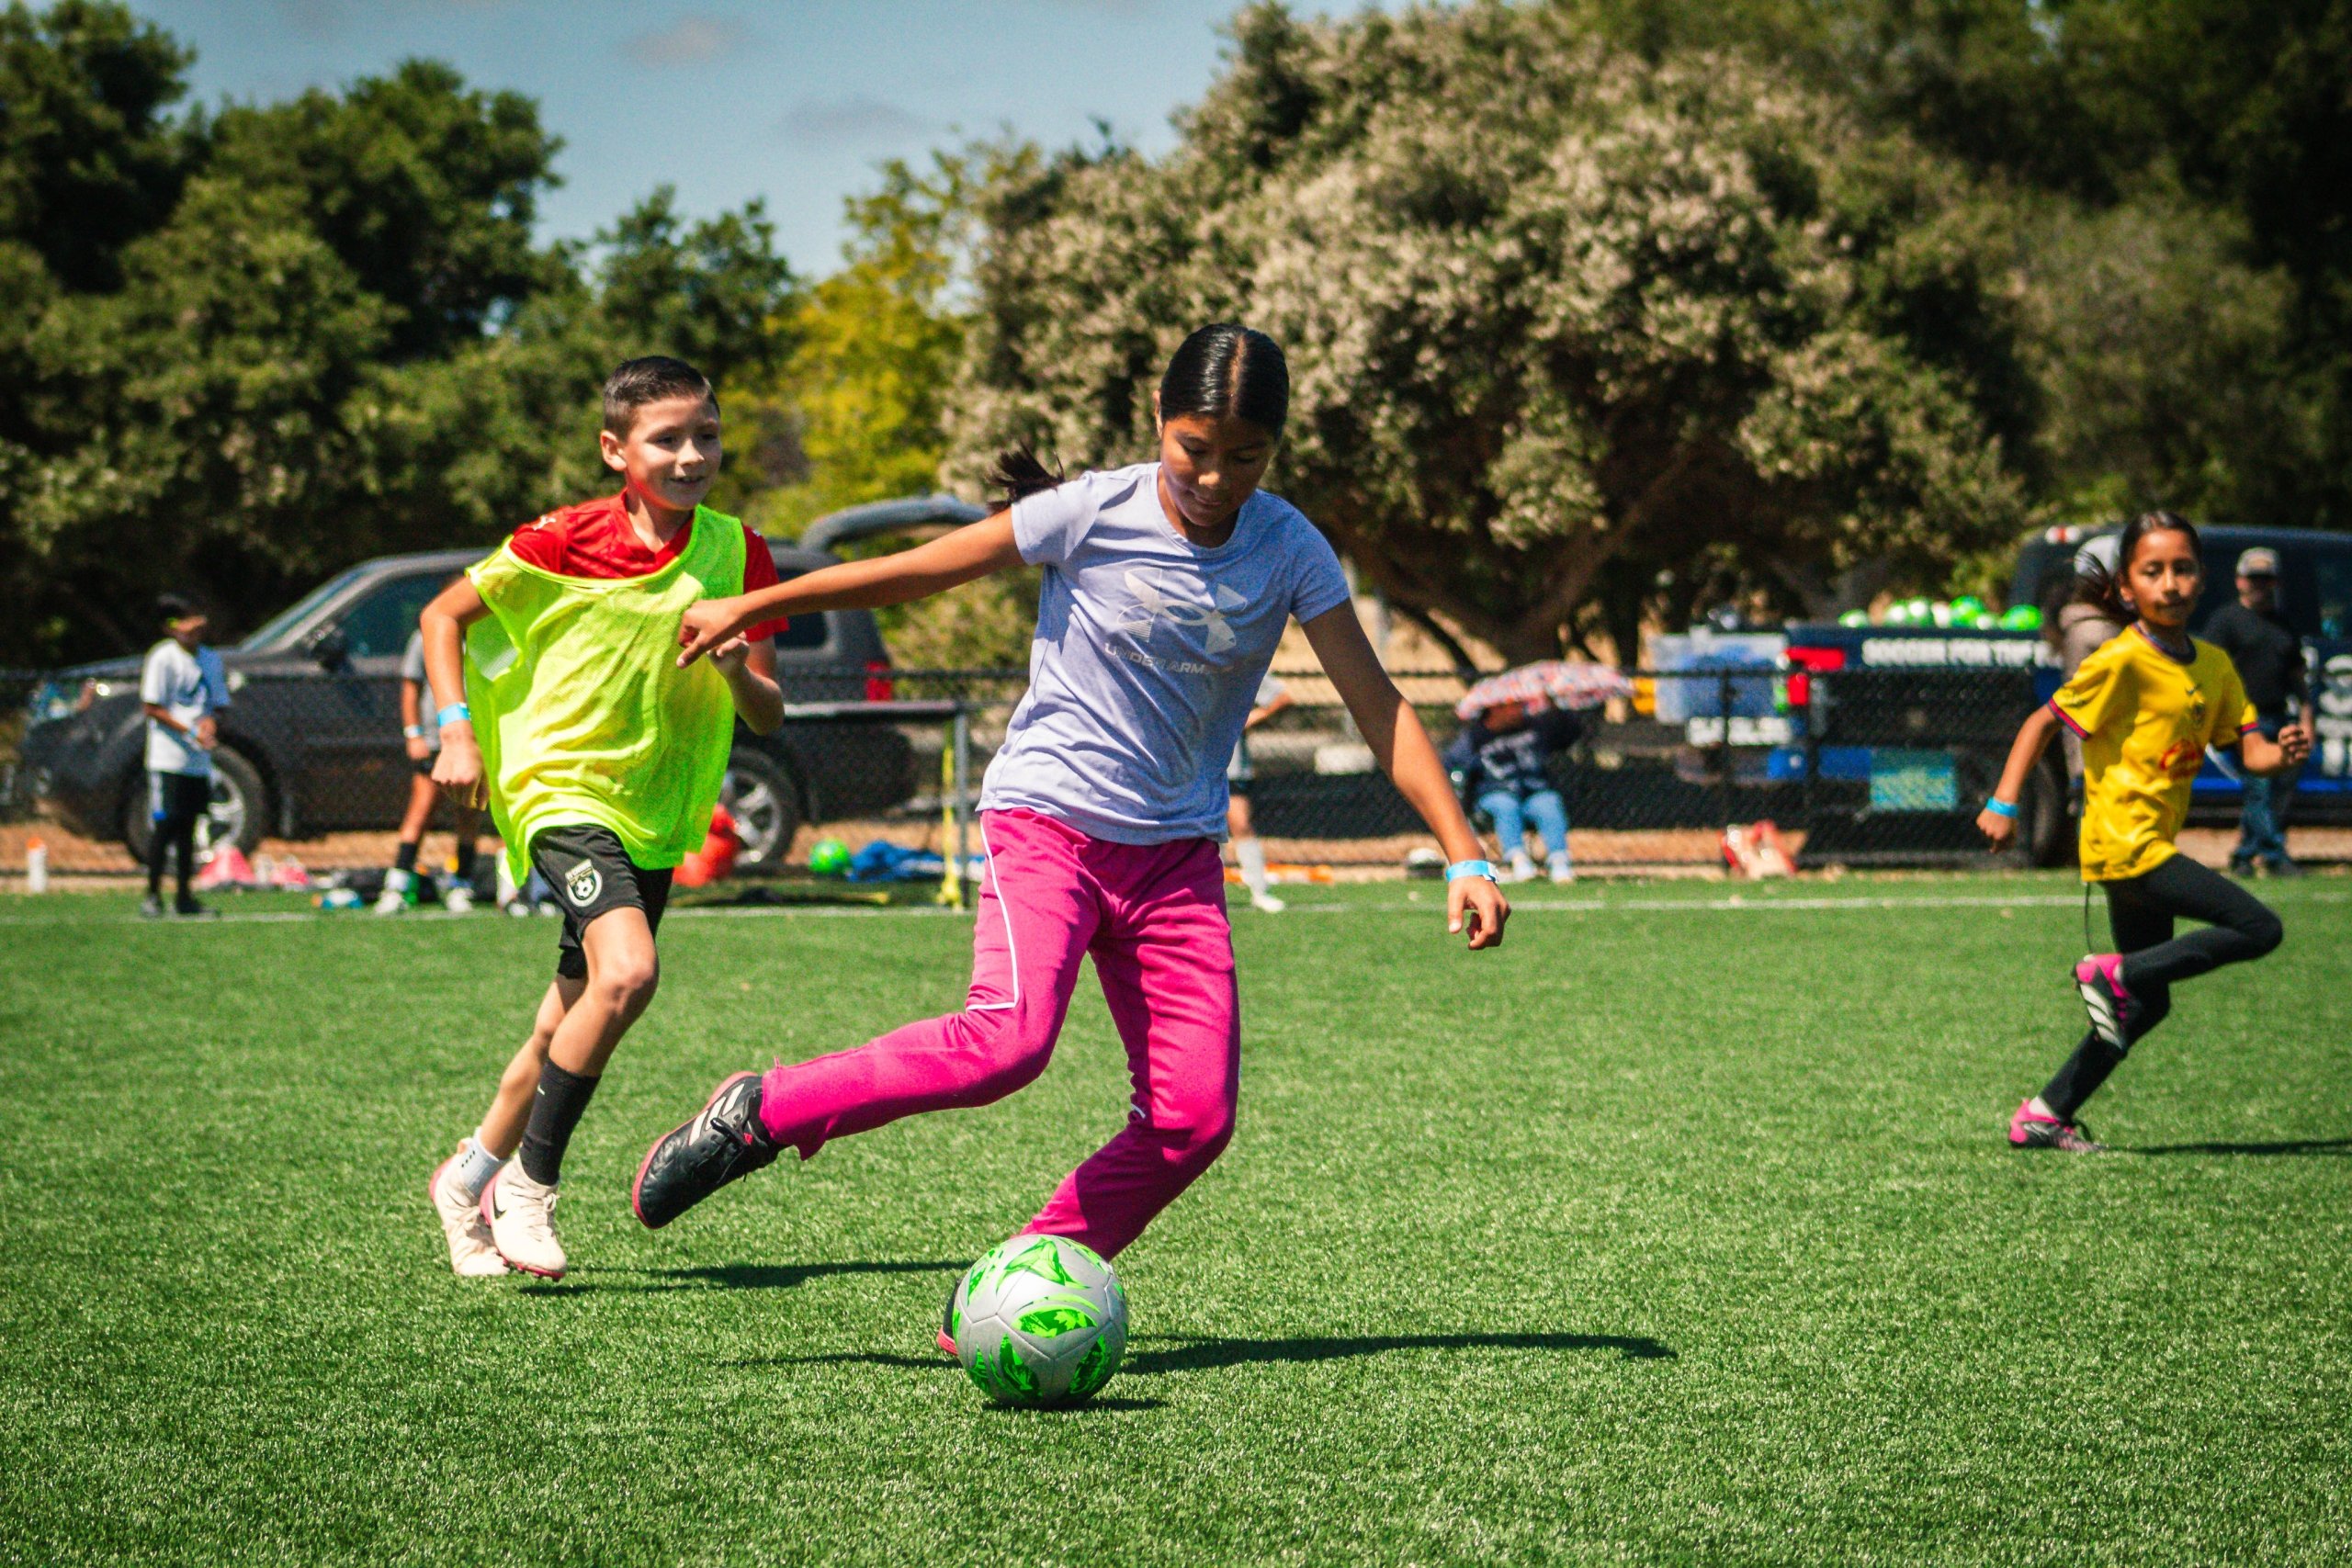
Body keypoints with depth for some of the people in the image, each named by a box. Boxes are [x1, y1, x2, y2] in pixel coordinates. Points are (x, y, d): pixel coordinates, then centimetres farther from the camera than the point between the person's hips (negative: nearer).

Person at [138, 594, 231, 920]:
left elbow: (219, 705, 18)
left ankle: (184, 897, 16)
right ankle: (152, 895, -1)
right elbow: (151, 708, -10)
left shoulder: (211, 659, 12)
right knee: (162, 826, -6)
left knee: (187, 828, 10)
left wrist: (211, 722, -6)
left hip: (200, 760, 6)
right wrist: (190, 731, -18)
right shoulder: (163, 657, -8)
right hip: (168, 759, -6)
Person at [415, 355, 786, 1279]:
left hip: (658, 815, 5)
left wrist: (738, 668, -21)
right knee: (626, 973, -28)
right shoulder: (566, 543, -12)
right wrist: (456, 730, -10)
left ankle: (471, 1179, 36)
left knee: (570, 1026, 13)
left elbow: (769, 718, 1)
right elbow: (445, 614, 1)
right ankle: (530, 1184, -11)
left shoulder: (737, 554, -1)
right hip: (563, 788, -5)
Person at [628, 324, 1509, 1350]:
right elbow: (918, 571, -2)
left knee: (1195, 1115, -8)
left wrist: (1464, 855, -9)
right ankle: (760, 1113, -11)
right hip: (1048, 819, -4)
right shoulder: (1092, 514, -12)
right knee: (1007, 1038, -29)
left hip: (1177, 853, 4)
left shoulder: (1289, 551, -5)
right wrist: (748, 608, 5)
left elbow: (1378, 707, -3)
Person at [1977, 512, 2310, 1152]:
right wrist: (2004, 804, -15)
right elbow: (2044, 721, -9)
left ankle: (2045, 1114, 18)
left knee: (2147, 1002, 13)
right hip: (2124, 841, -8)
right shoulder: (2123, 661, -12)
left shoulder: (2214, 664, 10)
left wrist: (2281, 753, -17)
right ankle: (2114, 973, -8)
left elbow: (2250, 750, 6)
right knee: (2259, 929, -15)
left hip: (2151, 847, 8)